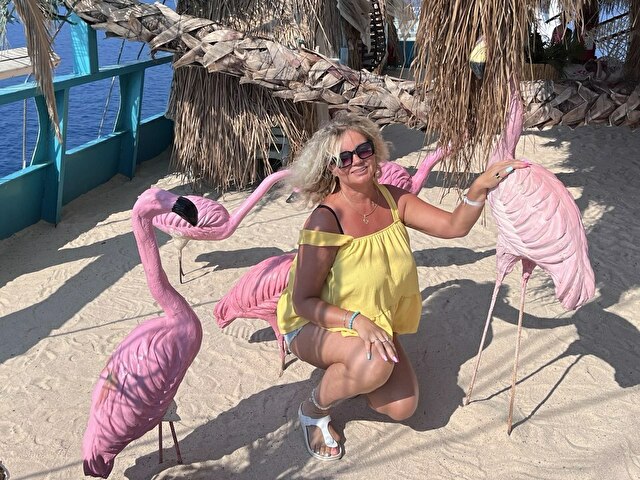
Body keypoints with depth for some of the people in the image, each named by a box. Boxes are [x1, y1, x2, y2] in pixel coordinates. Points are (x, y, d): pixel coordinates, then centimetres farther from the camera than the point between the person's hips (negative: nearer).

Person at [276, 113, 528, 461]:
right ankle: (313, 409, -6)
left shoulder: (392, 198, -8)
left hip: (375, 322, 6)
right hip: (316, 324, -6)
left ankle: (342, 373, 22)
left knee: (402, 407, -7)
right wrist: (358, 321, -37)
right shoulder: (326, 219, -27)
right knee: (375, 363, -36)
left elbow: (453, 226, -12)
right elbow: (303, 301, -25)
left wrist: (479, 189, -30)